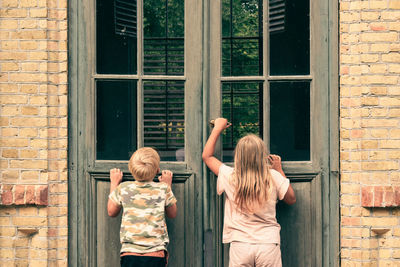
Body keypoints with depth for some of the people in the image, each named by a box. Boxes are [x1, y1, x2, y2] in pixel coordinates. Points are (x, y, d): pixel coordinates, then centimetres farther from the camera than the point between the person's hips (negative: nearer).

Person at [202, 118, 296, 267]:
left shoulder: (230, 177, -3)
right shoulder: (273, 177, -4)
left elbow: (207, 156, 15)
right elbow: (291, 199, 14)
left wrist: (217, 128, 25)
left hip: (240, 245, 0)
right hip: (269, 245, 0)